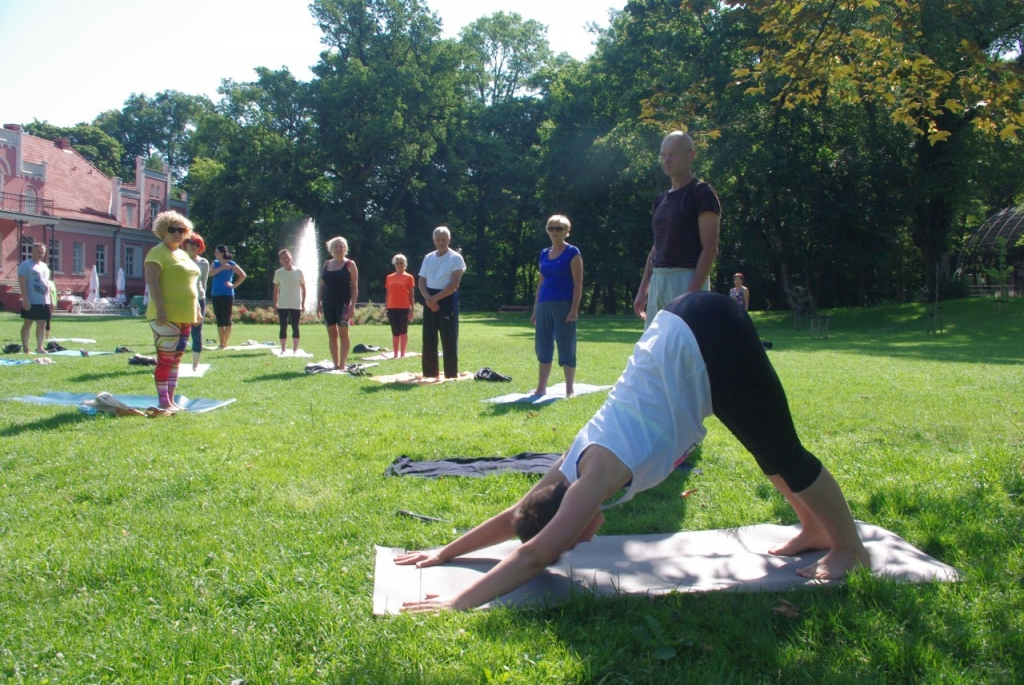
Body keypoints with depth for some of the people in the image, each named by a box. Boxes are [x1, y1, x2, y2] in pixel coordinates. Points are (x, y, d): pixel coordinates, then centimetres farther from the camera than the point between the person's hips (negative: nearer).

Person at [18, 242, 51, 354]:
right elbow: (22, 283, -12)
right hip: (31, 302, -7)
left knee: (42, 324, 7)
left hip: (44, 302, 7)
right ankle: (25, 348, 3)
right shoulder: (26, 265, -5)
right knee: (27, 323, 0)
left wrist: (50, 300, 17)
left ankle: (39, 347, 13)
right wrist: (25, 299, -20)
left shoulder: (44, 266, 17)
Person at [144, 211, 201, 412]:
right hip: (166, 316, -8)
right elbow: (152, 281, -17)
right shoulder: (158, 252, -7)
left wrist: (197, 310, 20)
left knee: (176, 360, 11)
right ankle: (163, 401, 0)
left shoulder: (183, 255, 19)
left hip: (185, 316, 9)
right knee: (165, 359, -5)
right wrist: (160, 309, -24)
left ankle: (171, 400, 18)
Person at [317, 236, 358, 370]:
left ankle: (342, 365, -5)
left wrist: (352, 305, -13)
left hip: (343, 303, -5)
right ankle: (335, 364, 10)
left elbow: (355, 287, -5)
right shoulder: (326, 264, 13)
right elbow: (321, 285, 15)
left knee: (343, 333, -6)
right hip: (327, 303, 5)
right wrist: (318, 303, 7)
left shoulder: (350, 265, 0)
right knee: (332, 334, 5)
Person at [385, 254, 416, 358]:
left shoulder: (409, 277, 1)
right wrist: (385, 309, 9)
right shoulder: (389, 278, 10)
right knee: (395, 332, 6)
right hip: (392, 308, 3)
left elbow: (412, 295, 0)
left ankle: (402, 354, 2)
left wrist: (411, 310, -5)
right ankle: (396, 354, 9)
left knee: (403, 331, -1)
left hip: (404, 308, -3)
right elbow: (388, 294, 13)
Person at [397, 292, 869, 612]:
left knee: (781, 451, 6)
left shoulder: (595, 476, -19)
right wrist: (444, 552, 17)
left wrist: (458, 603, -18)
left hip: (706, 337, -7)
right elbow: (515, 516, 14)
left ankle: (851, 548, 22)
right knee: (770, 452, 20)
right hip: (684, 333, 7)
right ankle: (817, 532, 36)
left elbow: (535, 555, -21)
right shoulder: (575, 466, 2)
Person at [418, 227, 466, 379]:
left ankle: (451, 375, 2)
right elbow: (421, 282, 9)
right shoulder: (428, 258, 12)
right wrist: (428, 298, -9)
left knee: (449, 340, -4)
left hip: (447, 300, -5)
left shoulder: (456, 258, -5)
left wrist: (435, 298, -16)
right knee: (429, 339, 7)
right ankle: (430, 373, 16)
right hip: (430, 301, 5)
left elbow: (454, 284, -13)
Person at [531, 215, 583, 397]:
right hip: (544, 305, 6)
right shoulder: (544, 254, 14)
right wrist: (535, 309, 14)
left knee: (566, 347, -2)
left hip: (563, 304, -6)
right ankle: (541, 388, 16)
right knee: (543, 346, 8)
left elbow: (578, 284, -8)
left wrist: (574, 309, -16)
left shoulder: (572, 253, -3)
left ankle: (569, 390, 7)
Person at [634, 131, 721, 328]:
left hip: (687, 280, -8)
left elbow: (710, 247, -12)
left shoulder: (702, 192, -4)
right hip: (657, 281, 8)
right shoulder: (661, 199, 19)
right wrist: (642, 290, 16)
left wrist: (692, 292, -20)